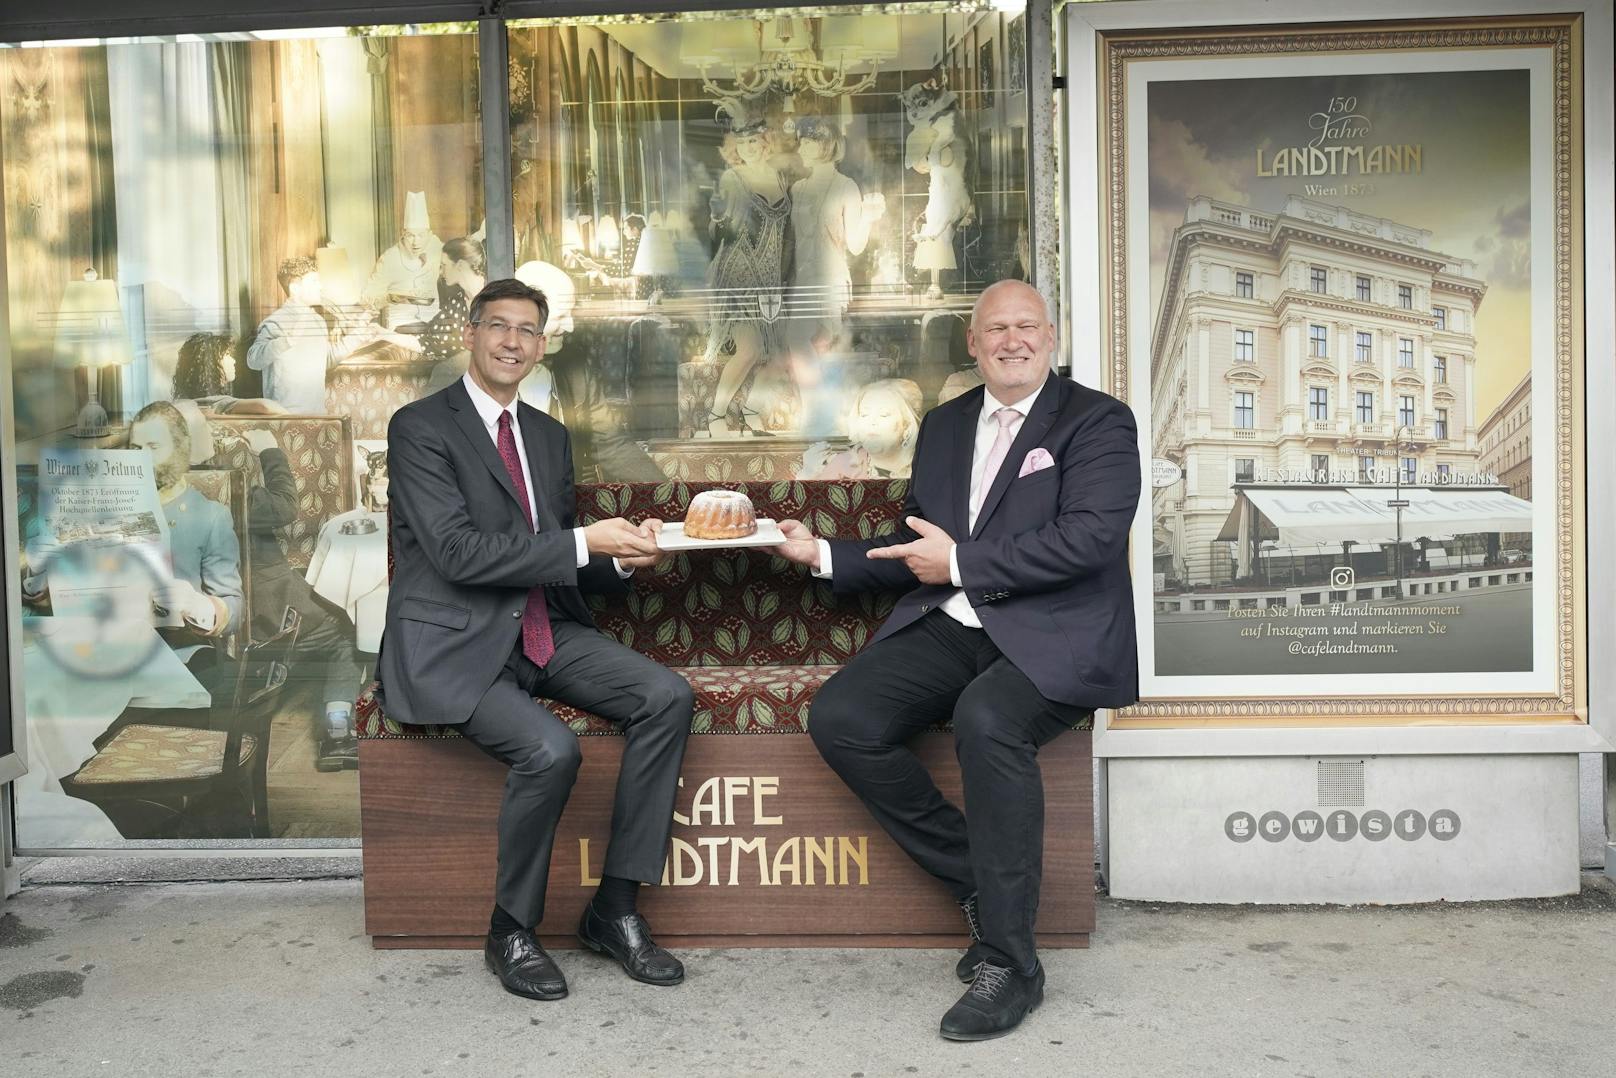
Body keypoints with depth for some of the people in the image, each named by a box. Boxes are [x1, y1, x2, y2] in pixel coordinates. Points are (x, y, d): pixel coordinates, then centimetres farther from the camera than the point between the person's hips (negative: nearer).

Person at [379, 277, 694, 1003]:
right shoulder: (420, 426, -5)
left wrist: (621, 555, -4)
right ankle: (511, 932, -2)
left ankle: (615, 908, -4)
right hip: (453, 645, -6)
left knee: (667, 696, -15)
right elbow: (458, 554, -17)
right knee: (550, 749, -30)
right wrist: (583, 543, -18)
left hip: (544, 633, 7)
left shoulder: (549, 437, 16)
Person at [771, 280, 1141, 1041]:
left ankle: (1009, 962, -18)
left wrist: (959, 563, -12)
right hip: (949, 629, 6)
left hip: (1053, 638, -5)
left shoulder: (1096, 421, 1)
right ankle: (980, 884, 0)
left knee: (984, 719, -35)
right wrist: (825, 555, 8)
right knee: (838, 718, -17)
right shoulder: (944, 425, 19)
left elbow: (1091, 536, -15)